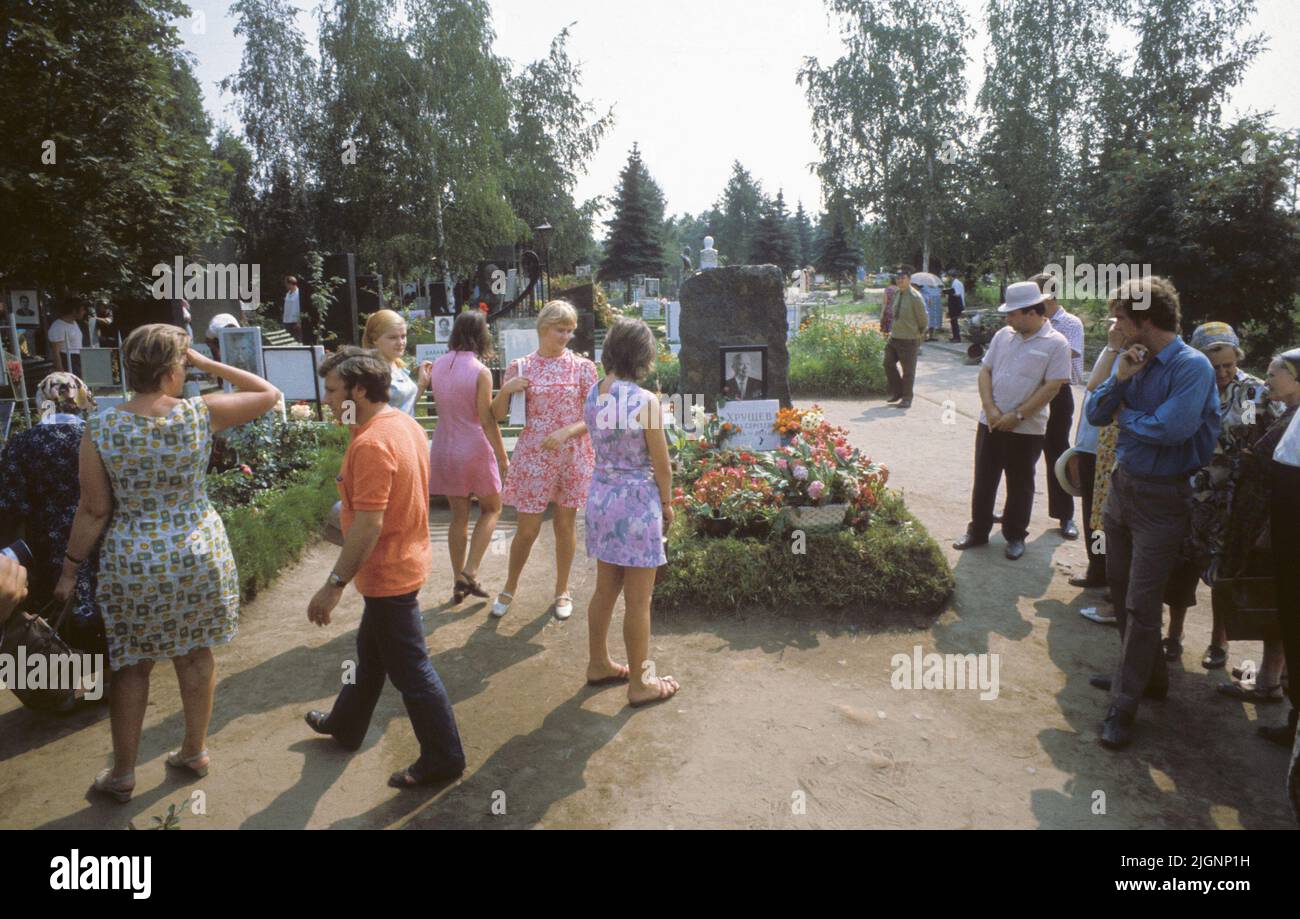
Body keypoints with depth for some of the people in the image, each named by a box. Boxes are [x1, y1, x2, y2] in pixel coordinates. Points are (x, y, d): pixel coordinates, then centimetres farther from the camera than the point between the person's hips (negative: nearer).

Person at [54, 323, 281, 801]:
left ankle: (123, 774, 29)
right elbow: (269, 393, 1)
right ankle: (195, 752, 34)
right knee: (195, 656, 17)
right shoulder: (201, 414, -13)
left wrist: (71, 567, 6)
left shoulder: (99, 429, -11)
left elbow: (94, 509, -7)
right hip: (198, 554, 1)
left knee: (131, 667, 15)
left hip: (133, 563, 0)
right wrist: (208, 364, 0)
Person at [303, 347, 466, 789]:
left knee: (410, 670, 3)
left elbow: (368, 525, -29)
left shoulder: (371, 444, -26)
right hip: (405, 558, 10)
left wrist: (335, 583, -23)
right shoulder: (406, 424, 4)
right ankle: (346, 724, 47)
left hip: (387, 574, -10)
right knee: (371, 652, 26)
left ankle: (444, 758, 16)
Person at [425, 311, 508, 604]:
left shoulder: (437, 365, 1)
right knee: (491, 509, 14)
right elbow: (487, 420, -15)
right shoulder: (480, 371, -15)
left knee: (459, 516, 15)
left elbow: (440, 404, 7)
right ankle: (470, 572, 3)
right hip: (474, 449, -5)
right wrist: (503, 458, -8)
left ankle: (459, 582, 21)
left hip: (444, 450, 5)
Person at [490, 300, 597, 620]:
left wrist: (567, 431, -17)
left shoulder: (582, 366, 0)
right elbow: (497, 415, 5)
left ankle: (562, 590, 26)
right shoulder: (520, 367, 1)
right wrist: (505, 390, -14)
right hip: (533, 455, 0)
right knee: (527, 528, 3)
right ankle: (509, 589, 24)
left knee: (566, 524, 9)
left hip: (572, 455, 0)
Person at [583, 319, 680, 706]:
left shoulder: (593, 395, 0)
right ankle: (640, 683, 19)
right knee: (638, 600, 6)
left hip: (600, 496, 7)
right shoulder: (646, 401, -19)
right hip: (636, 502, -7)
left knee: (605, 589, 21)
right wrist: (668, 503, 2)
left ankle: (599, 664, 36)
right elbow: (661, 464, -12)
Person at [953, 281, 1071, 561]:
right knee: (983, 480, 12)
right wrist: (991, 409, -7)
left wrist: (1017, 416, -16)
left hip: (1027, 429, -4)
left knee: (1020, 485, 9)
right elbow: (985, 372, 6)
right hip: (991, 423, 5)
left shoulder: (1056, 344, -9)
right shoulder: (1003, 335, 6)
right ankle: (978, 531, 26)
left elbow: (1052, 386, -14)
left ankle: (1015, 536, 25)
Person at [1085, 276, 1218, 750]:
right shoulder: (1133, 359, 3)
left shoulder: (1193, 366, -17)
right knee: (1121, 590, 18)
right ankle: (1145, 674, 37)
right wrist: (1119, 380, -14)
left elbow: (1172, 427, -27)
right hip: (1122, 485, 8)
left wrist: (1127, 416, -10)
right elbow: (1096, 414, 2)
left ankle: (1124, 706, 8)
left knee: (1141, 604, -2)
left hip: (1161, 499, -7)